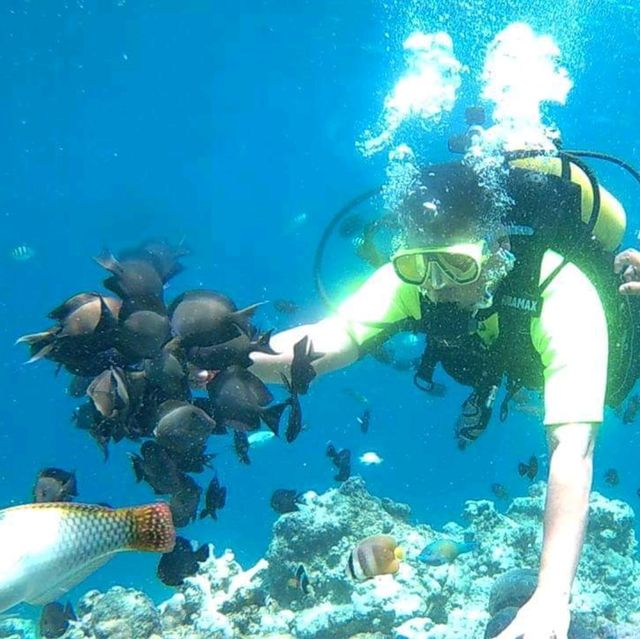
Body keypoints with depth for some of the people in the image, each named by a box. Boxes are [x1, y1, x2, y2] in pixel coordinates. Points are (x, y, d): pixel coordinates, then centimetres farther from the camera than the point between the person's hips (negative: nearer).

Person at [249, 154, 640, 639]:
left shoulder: (563, 295, -50)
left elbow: (571, 450, -58)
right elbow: (344, 332, -50)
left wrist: (552, 595, -68)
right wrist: (257, 361, -72)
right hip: (515, 358, 4)